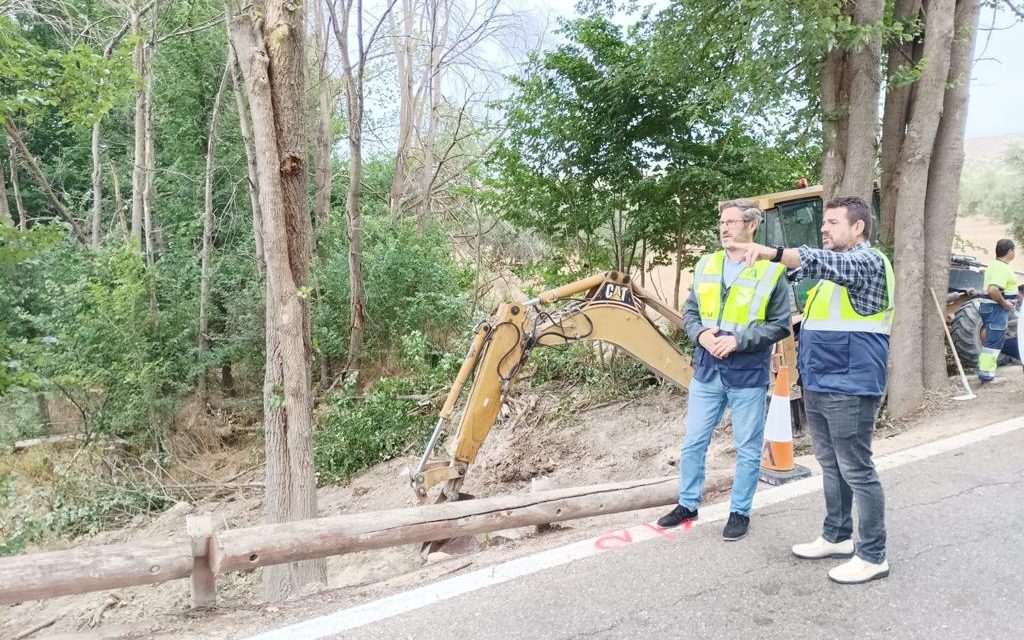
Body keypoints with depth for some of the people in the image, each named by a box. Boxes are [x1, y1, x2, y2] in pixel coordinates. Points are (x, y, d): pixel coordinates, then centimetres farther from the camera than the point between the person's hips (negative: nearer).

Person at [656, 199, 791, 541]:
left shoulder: (771, 271, -9)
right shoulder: (706, 265, 5)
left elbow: (780, 325, -8)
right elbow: (690, 311, 11)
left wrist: (737, 340, -19)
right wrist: (701, 334, -10)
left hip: (748, 376, -4)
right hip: (706, 372, 4)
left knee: (748, 450, 9)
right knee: (693, 443, 13)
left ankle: (740, 512, 25)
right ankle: (688, 504, 29)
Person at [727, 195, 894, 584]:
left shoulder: (868, 262, -14)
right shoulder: (836, 267, 18)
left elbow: (824, 262, -33)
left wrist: (769, 252, -46)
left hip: (849, 388, -10)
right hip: (819, 386, 10)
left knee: (856, 471, -2)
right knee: (831, 467, 17)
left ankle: (873, 556, 9)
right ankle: (837, 537, 30)